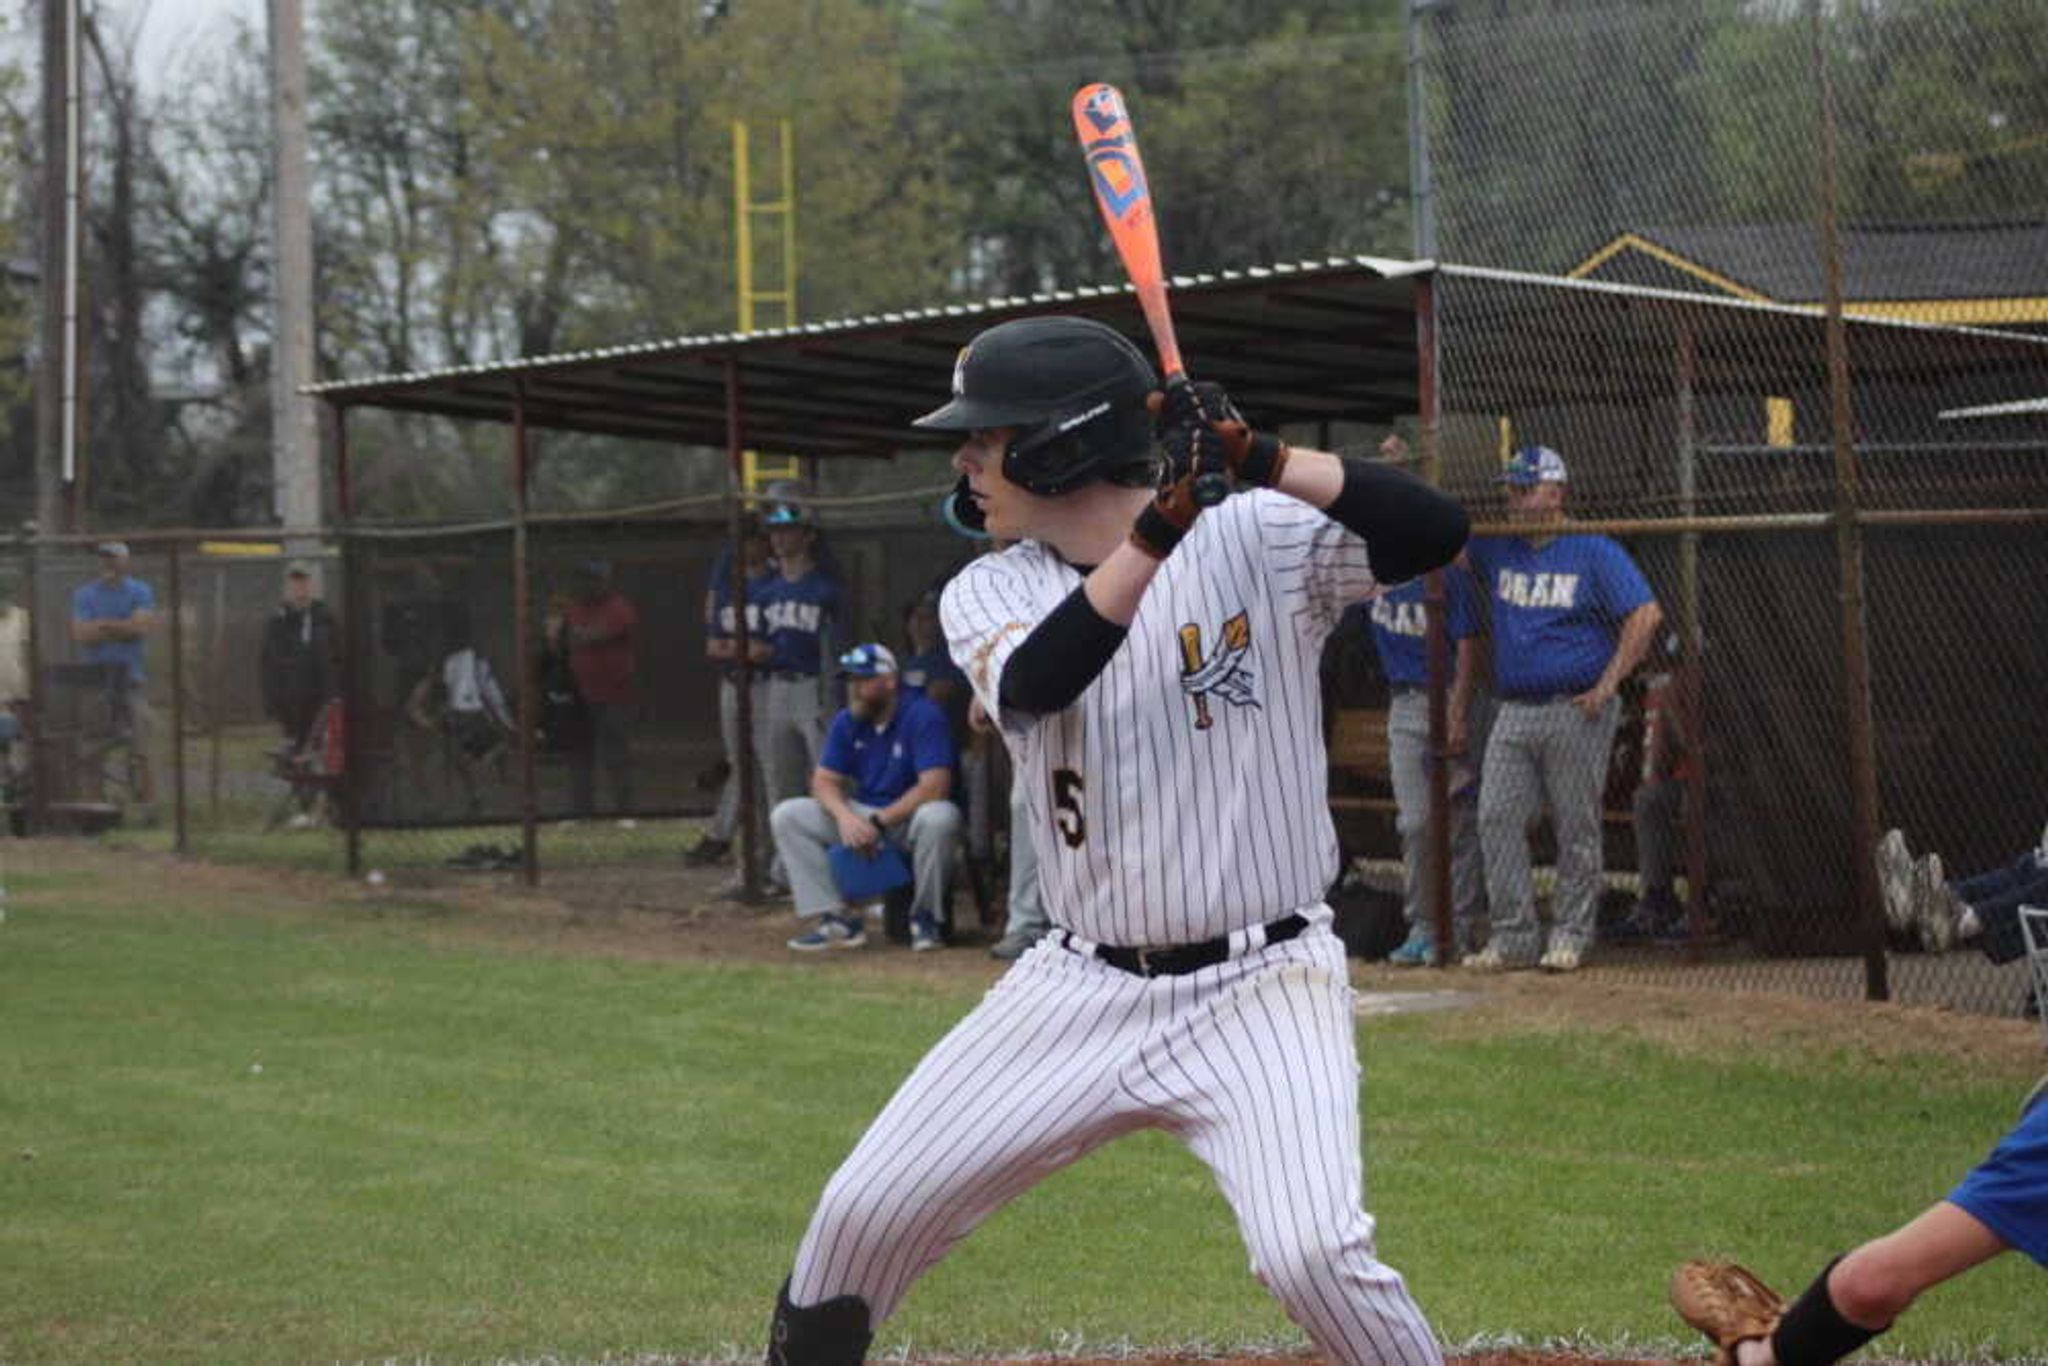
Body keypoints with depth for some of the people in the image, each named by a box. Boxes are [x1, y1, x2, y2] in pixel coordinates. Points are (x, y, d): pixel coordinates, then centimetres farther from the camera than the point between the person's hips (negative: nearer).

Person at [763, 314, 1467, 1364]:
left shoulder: (1258, 541, -6)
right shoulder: (986, 595, 2)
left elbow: (1435, 531, -20)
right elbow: (1034, 685, -20)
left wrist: (1260, 459, -29)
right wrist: (1156, 529, -29)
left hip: (1259, 989, -4)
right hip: (1083, 991, 4)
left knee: (1310, 1252, -26)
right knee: (863, 1213, 5)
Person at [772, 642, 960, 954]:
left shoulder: (923, 717, -16)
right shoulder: (846, 723, 4)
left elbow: (934, 787, -25)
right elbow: (824, 781, 2)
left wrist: (879, 822, -26)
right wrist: (844, 815, -21)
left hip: (911, 816, -6)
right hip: (862, 815, 6)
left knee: (939, 818, -40)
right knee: (787, 816, -9)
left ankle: (924, 917, -17)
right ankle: (839, 917, -13)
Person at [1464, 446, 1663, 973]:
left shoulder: (1594, 553, -5)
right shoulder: (1497, 550, 11)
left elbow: (1645, 614, -9)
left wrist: (1609, 683, -15)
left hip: (1576, 711, -5)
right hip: (1513, 712, 5)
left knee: (1576, 827, 0)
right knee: (1496, 820, -2)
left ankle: (1571, 934, 9)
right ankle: (1514, 935, 3)